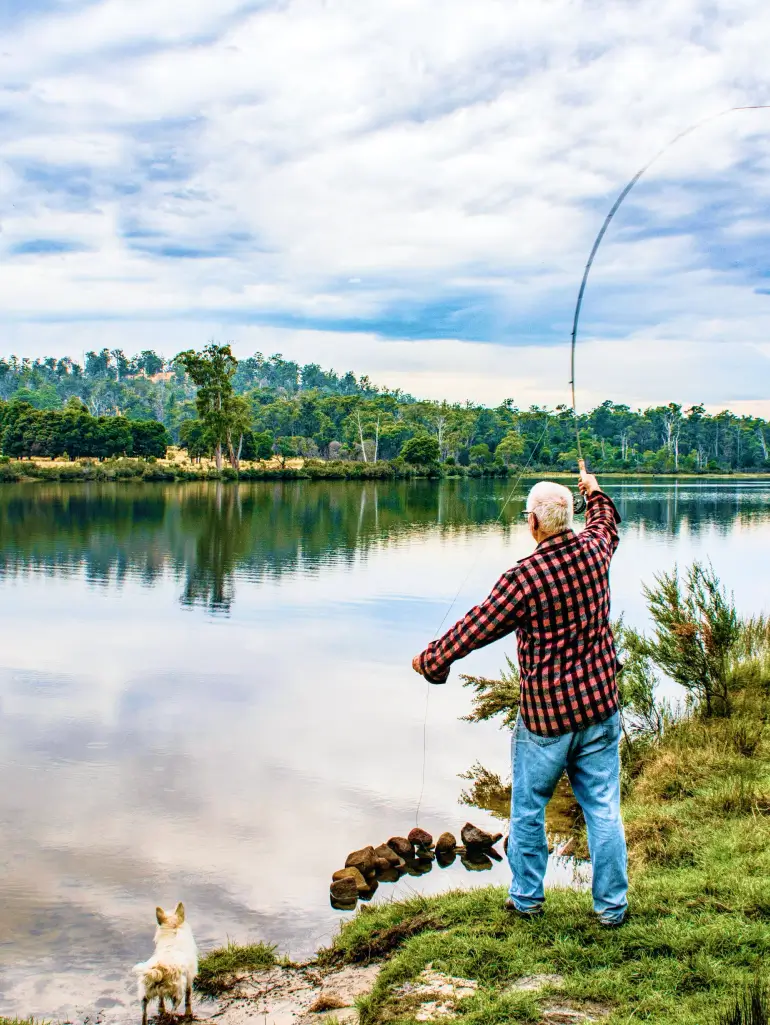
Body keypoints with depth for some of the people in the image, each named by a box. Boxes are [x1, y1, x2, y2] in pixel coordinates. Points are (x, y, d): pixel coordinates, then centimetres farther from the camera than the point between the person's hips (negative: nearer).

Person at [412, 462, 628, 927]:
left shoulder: (524, 577, -20)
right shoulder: (593, 550, -4)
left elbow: (475, 628, -11)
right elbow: (607, 522, 22)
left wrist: (429, 659, 4)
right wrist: (593, 490, 42)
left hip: (545, 715, -4)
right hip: (600, 706, 5)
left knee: (528, 809, 14)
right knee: (604, 809, 11)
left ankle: (526, 899, 27)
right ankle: (612, 906, 20)